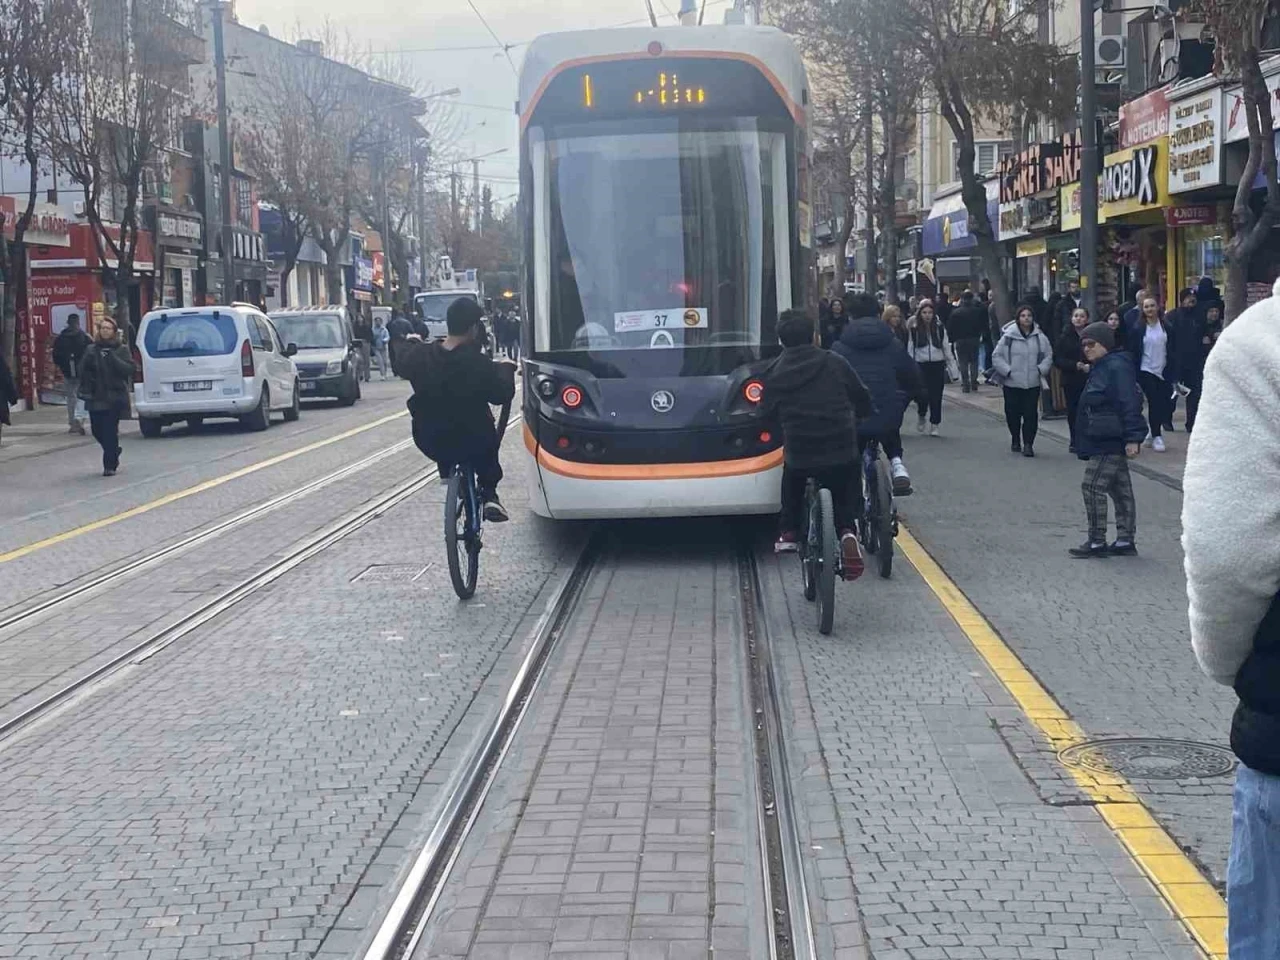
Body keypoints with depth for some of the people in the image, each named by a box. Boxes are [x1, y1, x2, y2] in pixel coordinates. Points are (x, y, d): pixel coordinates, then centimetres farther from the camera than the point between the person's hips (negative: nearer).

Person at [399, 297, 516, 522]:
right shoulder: (478, 364, -24)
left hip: (429, 442, 3)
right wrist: (505, 368, 8)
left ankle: (446, 471, 37)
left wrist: (410, 343, 31)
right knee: (486, 435, 31)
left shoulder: (419, 355, -12)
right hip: (473, 444, -3)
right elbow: (503, 394, -11)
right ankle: (489, 493, 24)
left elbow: (404, 367, 11)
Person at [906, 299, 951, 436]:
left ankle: (935, 425, 8)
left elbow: (946, 346, 9)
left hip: (937, 364, 1)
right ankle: (921, 416, 25)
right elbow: (910, 347, 5)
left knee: (936, 395, -1)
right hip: (921, 364, -1)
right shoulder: (914, 328, 0)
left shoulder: (939, 327, 2)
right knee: (922, 394, -5)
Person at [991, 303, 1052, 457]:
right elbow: (997, 356, 0)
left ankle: (1028, 444, 0)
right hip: (1012, 383, -1)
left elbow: (1048, 356, 12)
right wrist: (1007, 371, -8)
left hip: (1033, 383, 1)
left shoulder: (1040, 337, 1)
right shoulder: (1008, 336, -5)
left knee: (1031, 414, -5)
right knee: (1013, 414, 8)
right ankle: (1015, 440, 30)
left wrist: (1041, 369, -2)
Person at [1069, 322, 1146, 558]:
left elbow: (1130, 404, -21)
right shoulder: (1098, 370, 16)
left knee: (1093, 486, -9)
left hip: (1111, 442, -11)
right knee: (1120, 489, 12)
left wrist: (1132, 438, -25)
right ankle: (1125, 541, 17)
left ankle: (1097, 542, -3)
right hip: (1104, 442, 11)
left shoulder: (1117, 368, -16)